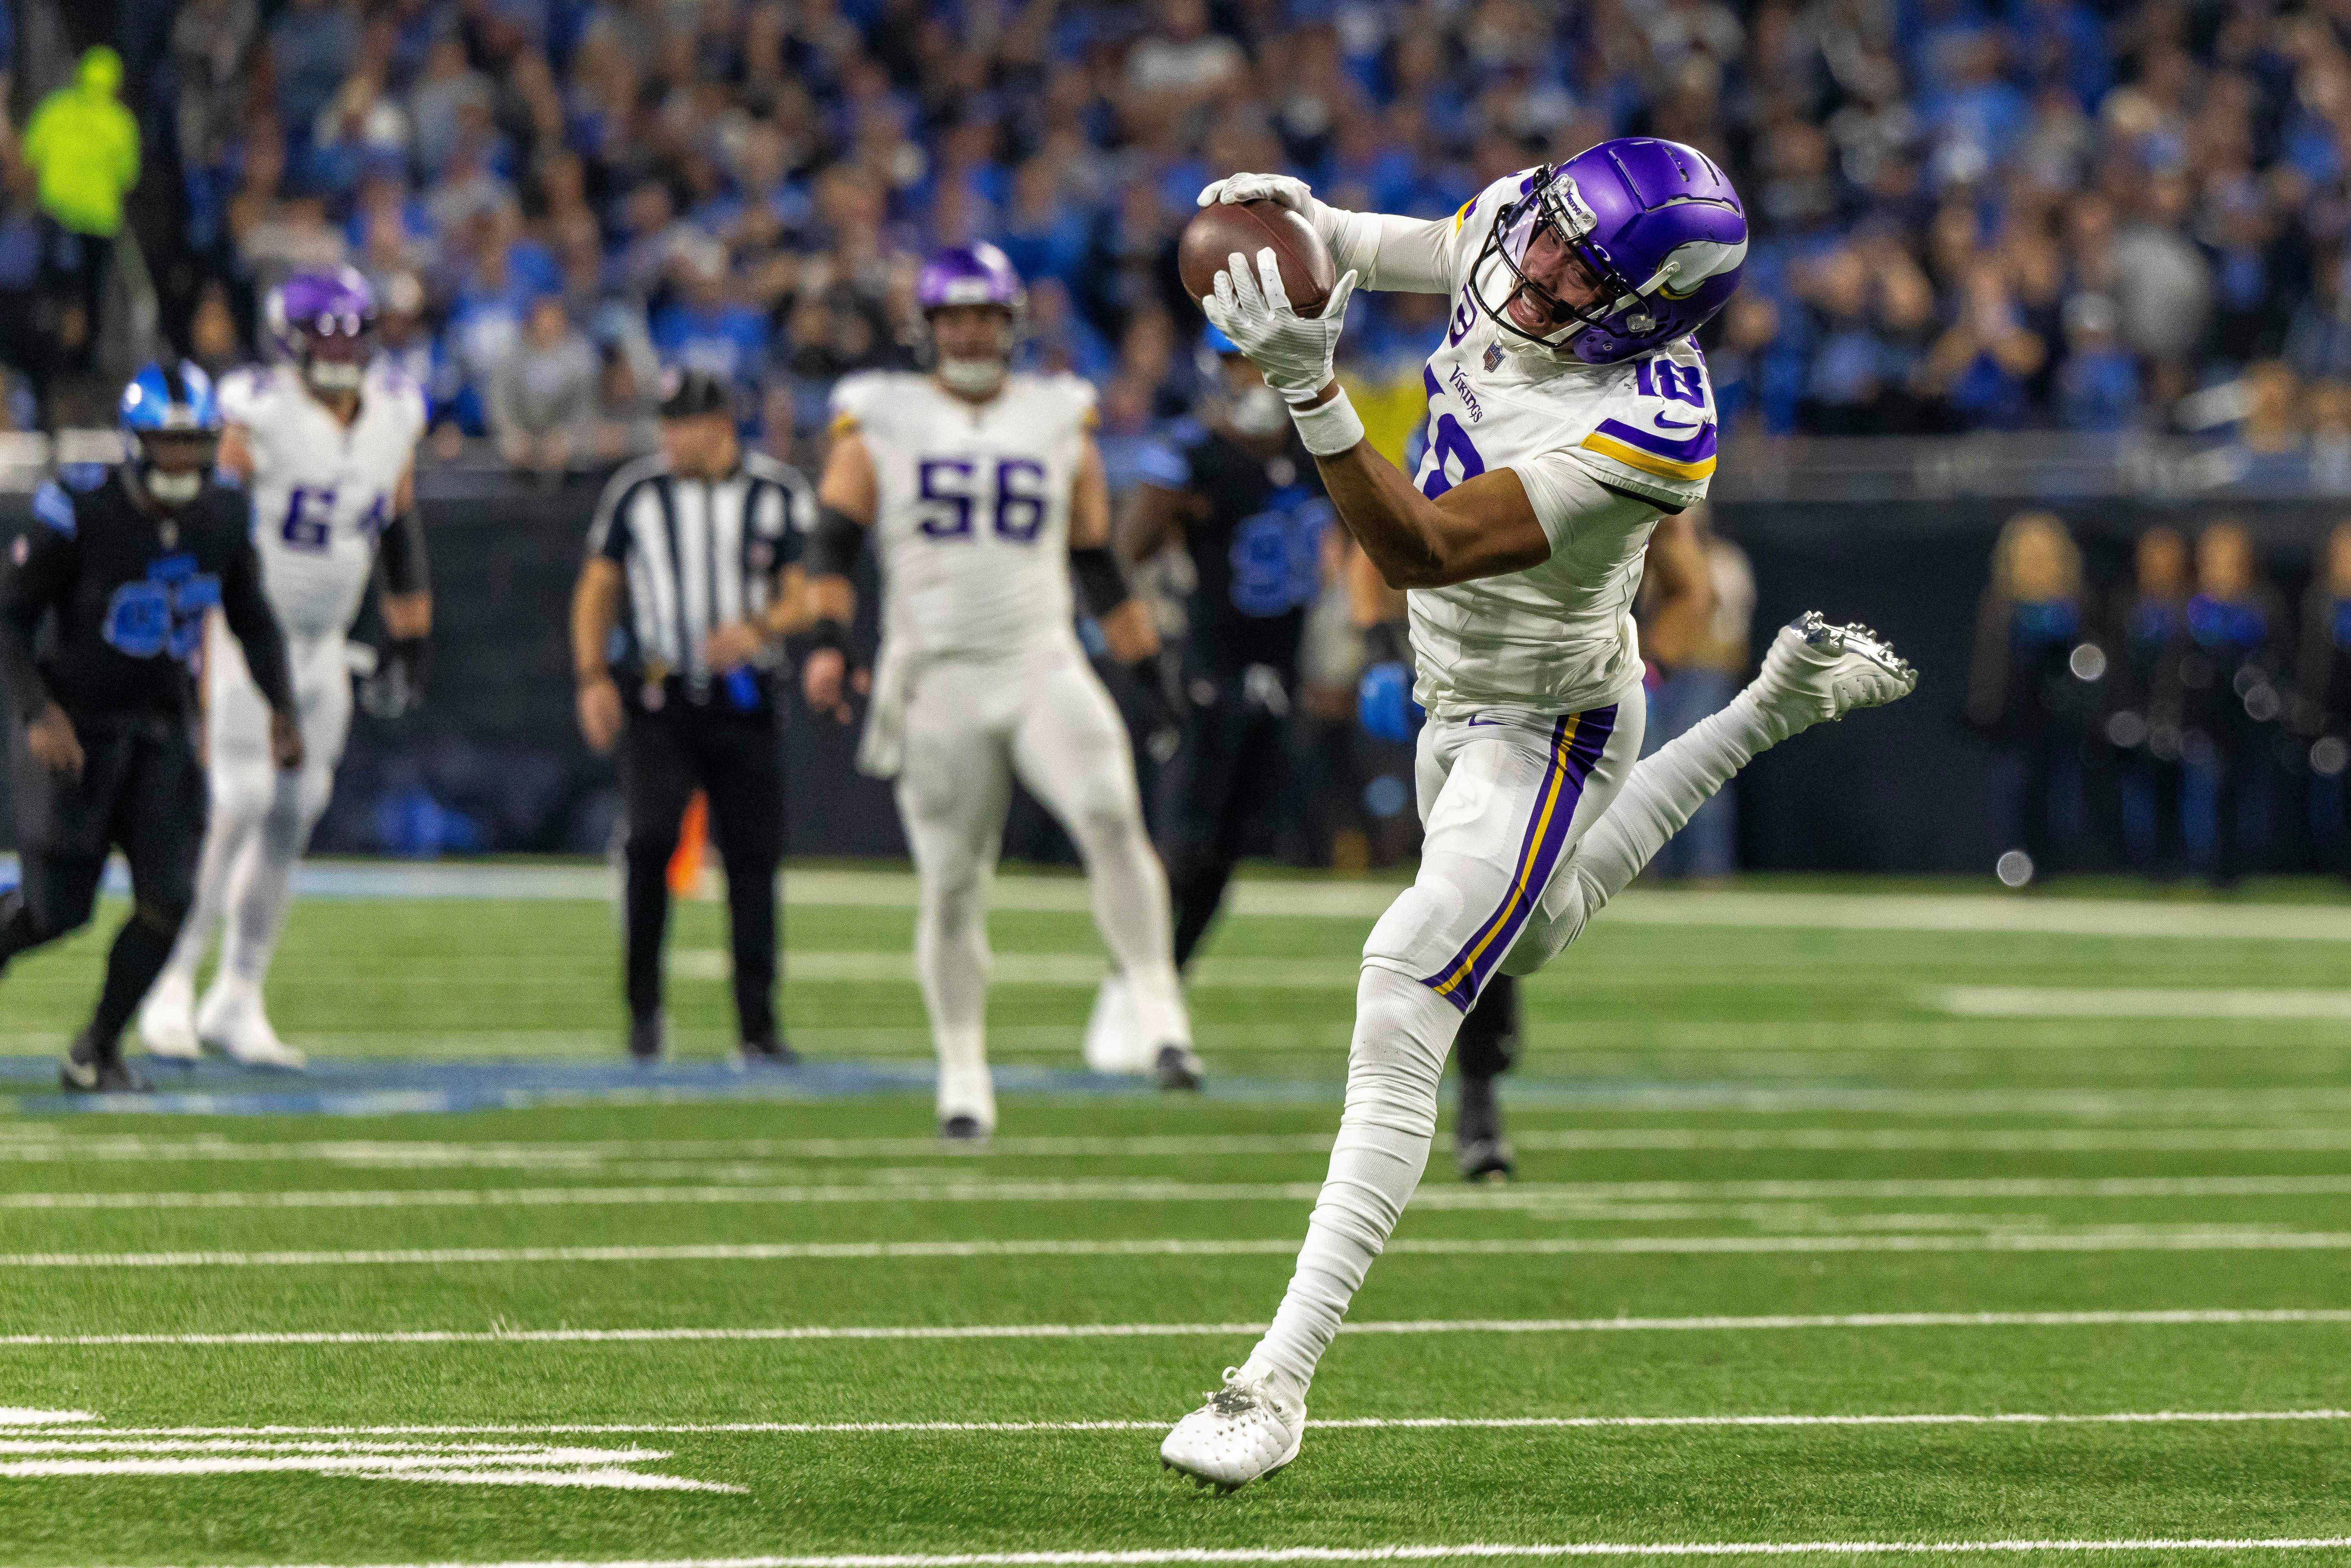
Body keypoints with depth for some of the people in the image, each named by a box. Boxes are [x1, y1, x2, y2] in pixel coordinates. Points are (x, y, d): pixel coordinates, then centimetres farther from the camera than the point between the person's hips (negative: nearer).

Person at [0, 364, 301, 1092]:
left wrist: (282, 709, 0)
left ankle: (96, 1051, 11)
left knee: (167, 899, -7)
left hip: (162, 731, 4)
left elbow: (253, 623, 12)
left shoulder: (221, 517, -4)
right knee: (58, 910, -4)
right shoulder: (79, 510, -19)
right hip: (76, 729, -4)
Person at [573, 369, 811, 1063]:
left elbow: (804, 593, 2)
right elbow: (598, 588, 9)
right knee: (652, 837, -19)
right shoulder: (636, 492, 2)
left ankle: (758, 1025, 9)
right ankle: (645, 1004, -5)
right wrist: (592, 678, -2)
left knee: (753, 861, 0)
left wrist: (760, 628, -19)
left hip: (743, 702, 1)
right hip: (658, 698, -1)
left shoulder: (778, 495, 1)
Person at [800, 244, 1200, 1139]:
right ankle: (962, 1073, 15)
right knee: (950, 889, 2)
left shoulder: (1060, 425, 11)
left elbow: (1099, 569, 17)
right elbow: (834, 543, -2)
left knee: (1111, 818, -24)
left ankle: (1158, 1017, -20)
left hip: (1044, 670, 0)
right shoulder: (880, 425, 6)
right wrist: (830, 641, -18)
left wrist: (1153, 683, 15)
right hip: (937, 685, 0)